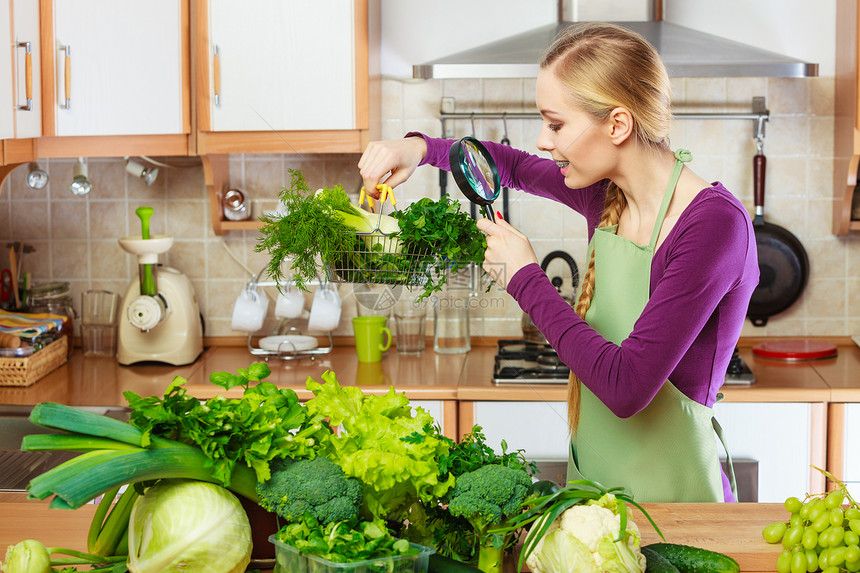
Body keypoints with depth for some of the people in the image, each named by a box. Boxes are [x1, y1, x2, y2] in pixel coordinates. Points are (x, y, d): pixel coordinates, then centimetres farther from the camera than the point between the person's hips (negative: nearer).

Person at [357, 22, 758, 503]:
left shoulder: (715, 224, -21)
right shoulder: (605, 195, 2)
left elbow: (626, 388, -27)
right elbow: (515, 166, 25)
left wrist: (527, 279, -16)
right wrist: (419, 149, 7)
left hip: (669, 500, -7)